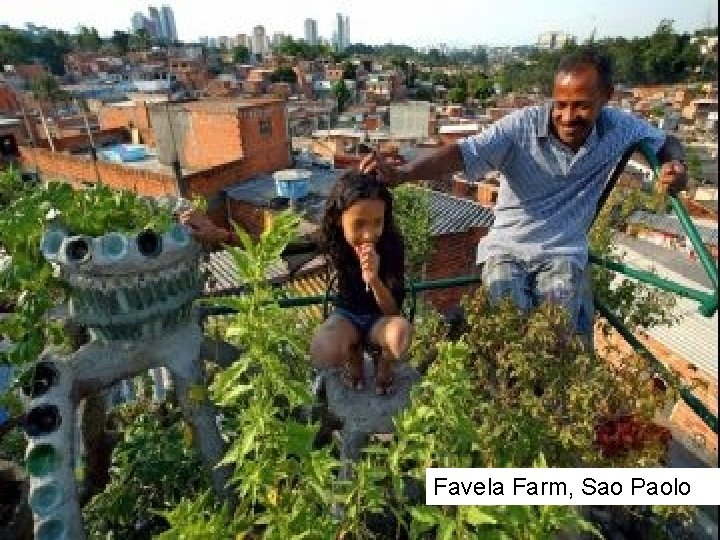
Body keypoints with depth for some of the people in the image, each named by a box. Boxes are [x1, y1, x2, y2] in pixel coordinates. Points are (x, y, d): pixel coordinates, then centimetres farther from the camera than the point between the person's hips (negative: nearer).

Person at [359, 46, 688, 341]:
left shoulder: (619, 128, -2)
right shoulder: (521, 126, -12)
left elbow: (668, 143, 16)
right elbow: (463, 153, -24)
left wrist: (676, 165, -10)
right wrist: (400, 174, -39)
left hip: (564, 254, 2)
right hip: (507, 249, -1)